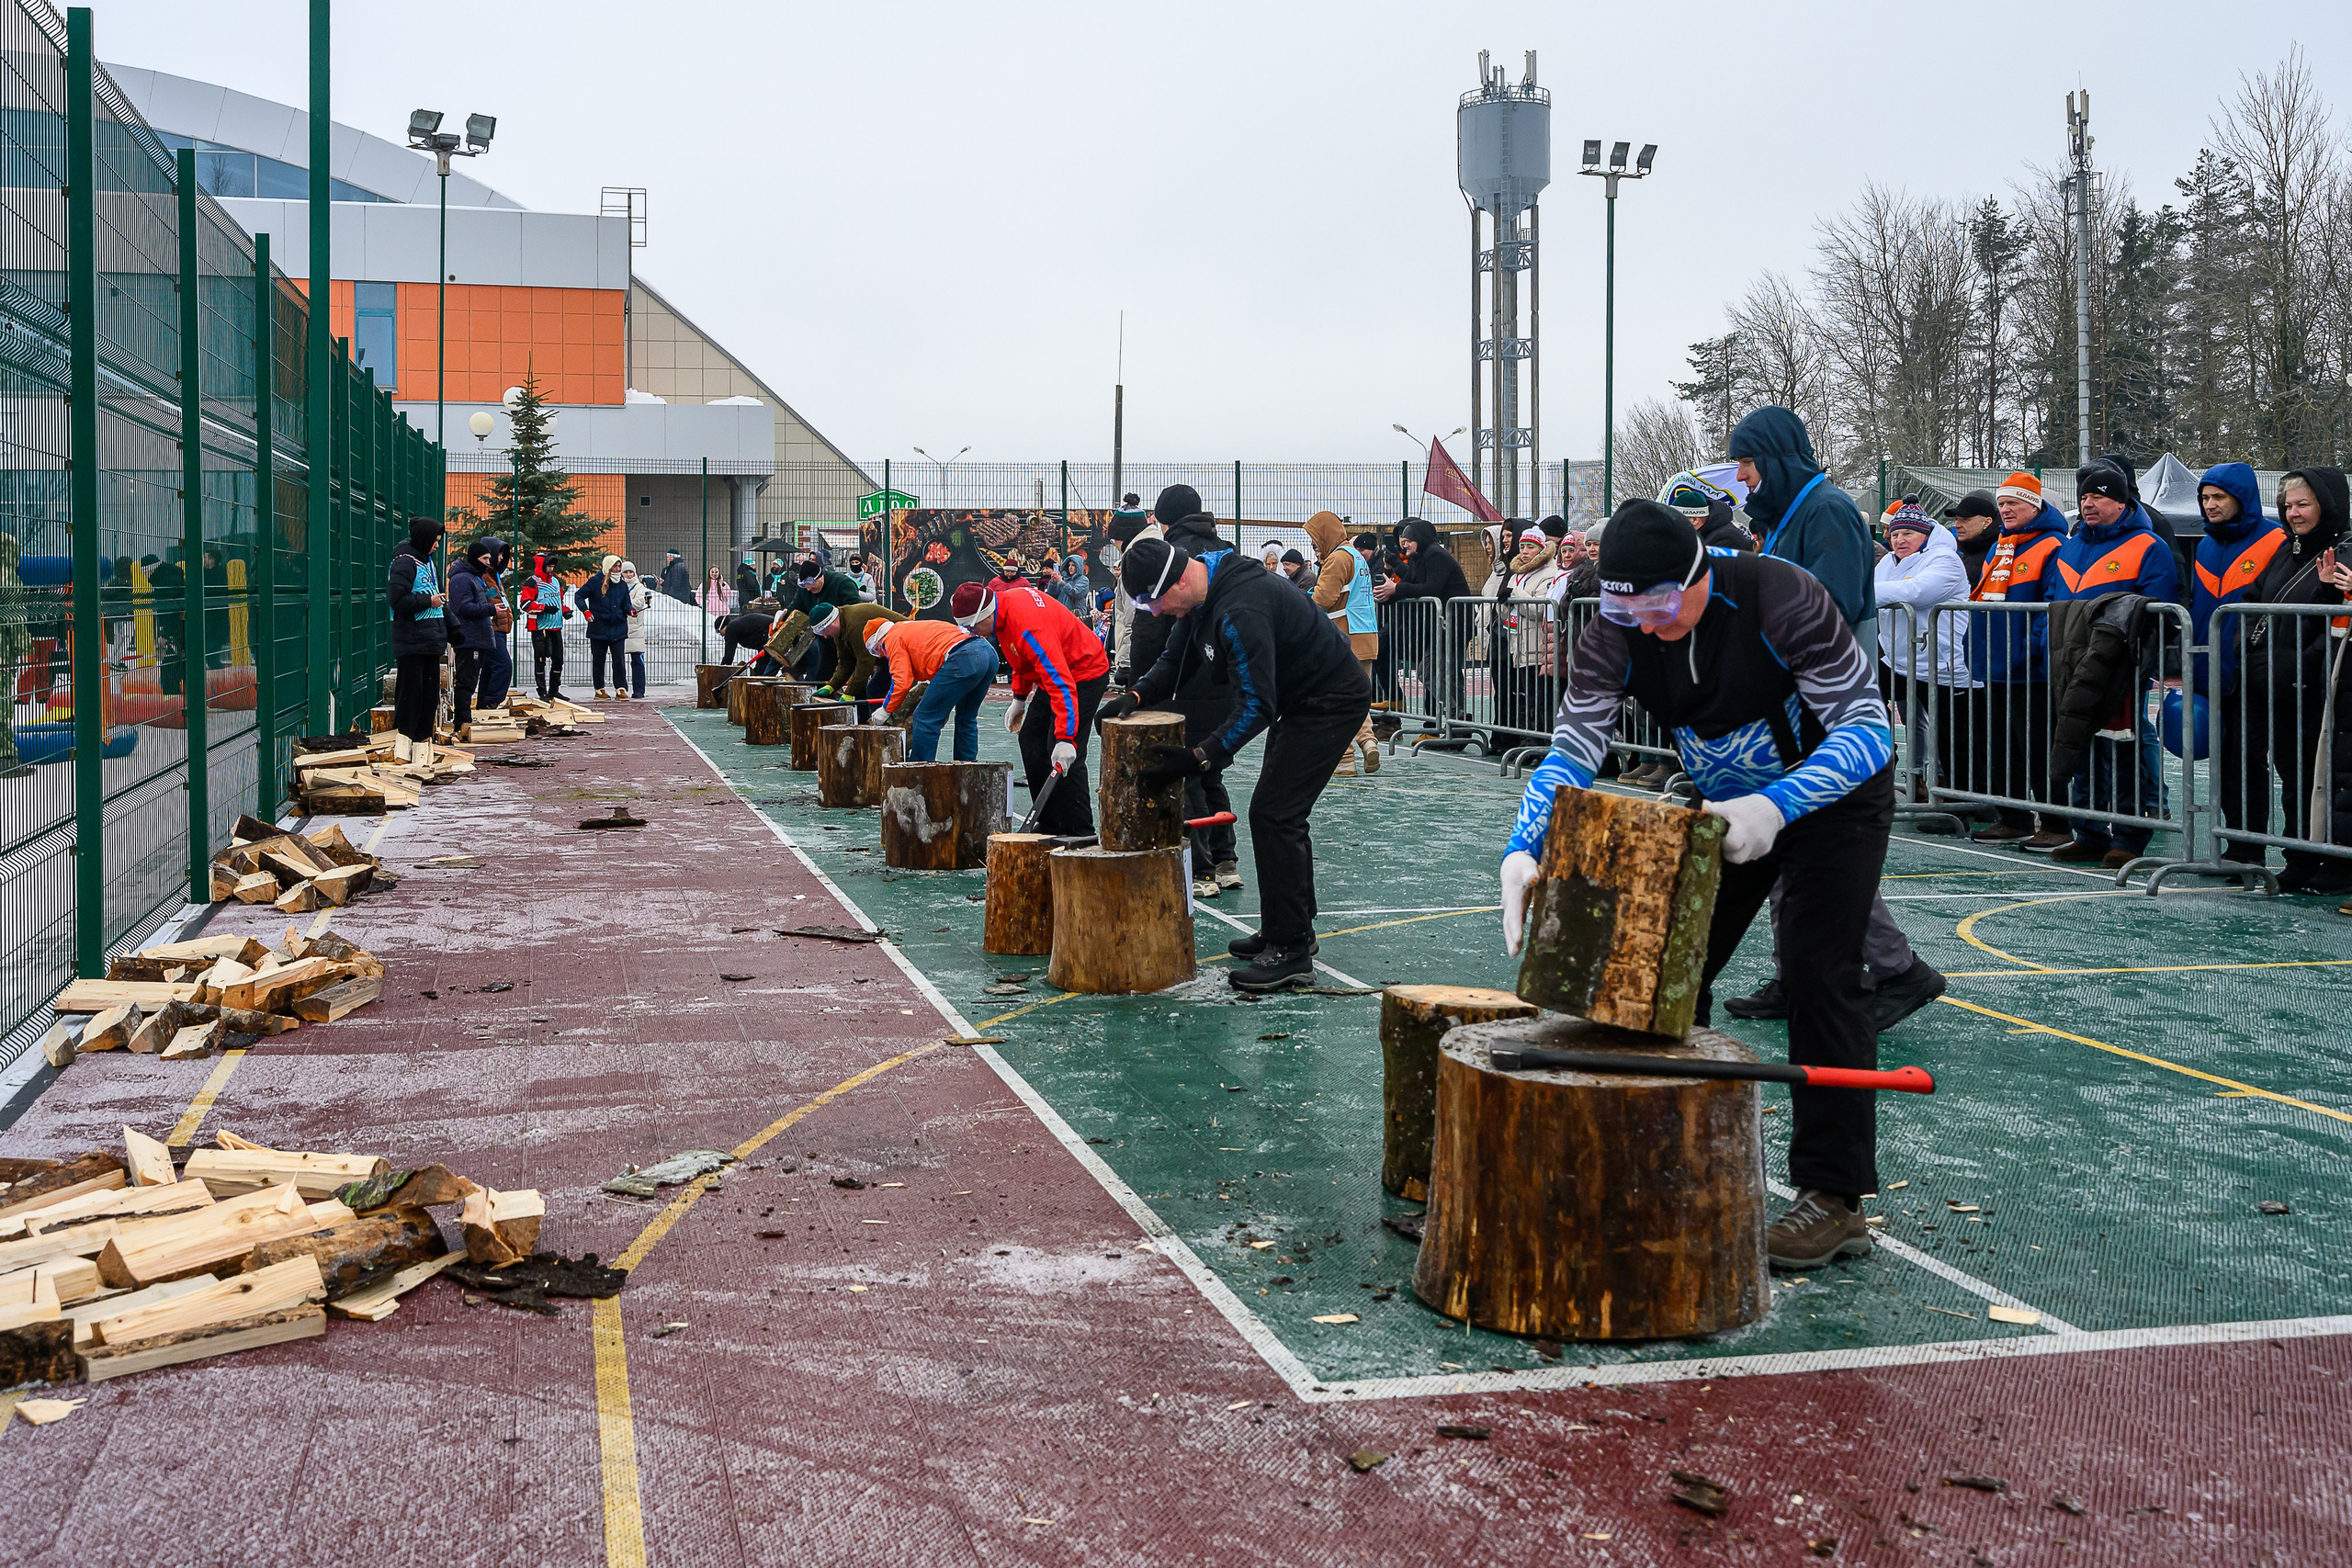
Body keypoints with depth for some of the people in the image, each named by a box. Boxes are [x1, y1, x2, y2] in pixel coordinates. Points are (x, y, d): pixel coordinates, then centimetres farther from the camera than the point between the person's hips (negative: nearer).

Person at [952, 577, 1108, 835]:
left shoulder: (1029, 625, -34)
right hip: (1056, 672, 10)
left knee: (1063, 757, -17)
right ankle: (1049, 824, 14)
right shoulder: (1007, 599, -4)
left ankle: (1080, 831, -9)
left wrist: (1064, 739, -40)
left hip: (1085, 673, -10)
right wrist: (1019, 698, 14)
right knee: (1031, 742, 9)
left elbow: (1061, 682, -37)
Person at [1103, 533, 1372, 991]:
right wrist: (1136, 695, -7)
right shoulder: (1199, 597, -1)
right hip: (1300, 701, 11)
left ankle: (1291, 953, -13)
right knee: (1280, 813, 17)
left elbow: (1256, 706, -33)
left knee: (1273, 813, -15)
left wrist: (1199, 758, -35)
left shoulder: (1239, 610, -32)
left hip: (1333, 702, -11)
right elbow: (1174, 661, 12)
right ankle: (1289, 929, 29)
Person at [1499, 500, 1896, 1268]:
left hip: (1835, 794, -5)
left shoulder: (1782, 600, -33)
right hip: (1725, 805, 6)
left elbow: (1868, 729, -32)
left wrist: (1775, 808, -47)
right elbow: (1573, 746, -23)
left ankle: (1834, 1199, -10)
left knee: (1818, 973, -14)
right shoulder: (1614, 634, -20)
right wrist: (1523, 848, -42)